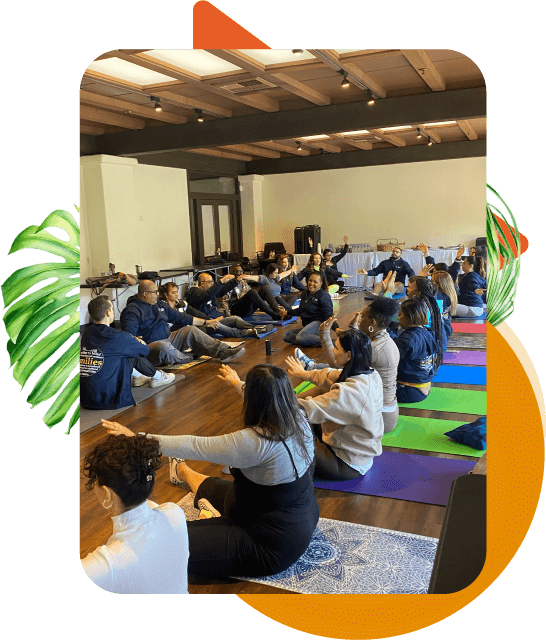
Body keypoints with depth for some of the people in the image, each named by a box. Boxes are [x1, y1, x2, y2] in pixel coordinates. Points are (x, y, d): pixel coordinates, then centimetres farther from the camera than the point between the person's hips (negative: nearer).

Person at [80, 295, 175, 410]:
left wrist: (131, 341, 15)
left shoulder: (86, 334, 4)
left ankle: (137, 376, 39)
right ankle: (158, 377, 29)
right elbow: (145, 350, 2)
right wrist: (139, 343, 24)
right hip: (108, 400, -7)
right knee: (134, 356, 4)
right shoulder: (117, 338, -16)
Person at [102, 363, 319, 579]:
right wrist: (237, 384, 30)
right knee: (219, 488, 33)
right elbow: (267, 400, 13)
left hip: (275, 546, -9)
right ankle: (183, 472, 60)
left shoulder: (255, 442, -33)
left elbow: (194, 447, -25)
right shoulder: (299, 419, -10)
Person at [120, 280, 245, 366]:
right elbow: (128, 332, -24)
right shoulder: (132, 310, -10)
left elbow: (180, 317, 25)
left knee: (191, 331, -1)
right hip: (150, 346, -8)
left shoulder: (159, 305, 18)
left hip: (168, 340, 9)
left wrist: (205, 322, 26)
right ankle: (186, 358, -9)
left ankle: (224, 351, -11)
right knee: (163, 347, -40)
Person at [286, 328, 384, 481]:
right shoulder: (372, 375, -7)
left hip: (348, 466, -8)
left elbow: (308, 410, -30)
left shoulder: (349, 391, -34)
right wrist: (304, 374, 19)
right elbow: (331, 375, 10)